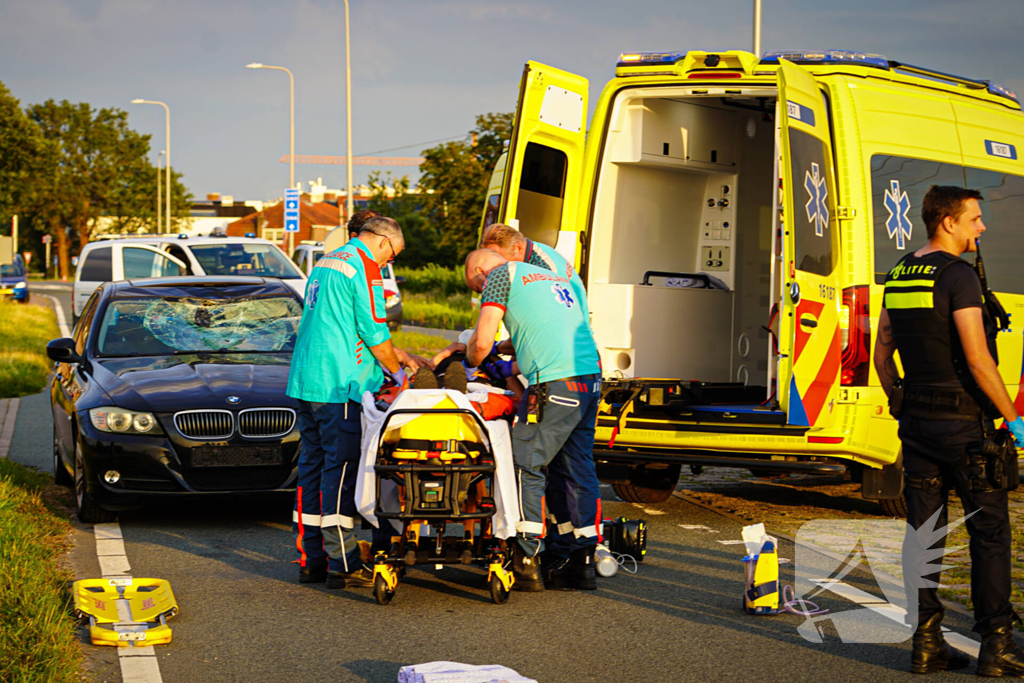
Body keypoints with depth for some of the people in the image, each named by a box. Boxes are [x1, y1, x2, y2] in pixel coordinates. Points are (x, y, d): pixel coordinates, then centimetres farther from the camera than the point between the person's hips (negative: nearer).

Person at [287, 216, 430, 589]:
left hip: (305, 379, 9)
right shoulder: (364, 268, -9)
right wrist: (396, 372, 8)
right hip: (338, 385, -9)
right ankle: (342, 564, -6)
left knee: (312, 465, 10)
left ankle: (311, 558, 14)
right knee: (340, 468, -7)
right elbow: (375, 332, -9)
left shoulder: (326, 262, 20)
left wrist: (401, 355, 30)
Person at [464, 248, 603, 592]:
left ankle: (526, 565, -1)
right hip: (591, 375, 8)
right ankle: (582, 562, 13)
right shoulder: (551, 276, 27)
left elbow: (481, 343, -2)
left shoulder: (501, 275, 4)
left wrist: (470, 363, 19)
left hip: (555, 383, -8)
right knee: (578, 470, 11)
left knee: (526, 467, -1)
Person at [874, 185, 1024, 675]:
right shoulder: (958, 276, -15)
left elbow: (881, 355, 15)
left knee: (923, 533, 8)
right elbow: (978, 360, -20)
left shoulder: (898, 277, 10)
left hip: (917, 421, 7)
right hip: (964, 421, -7)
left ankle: (926, 644, 9)